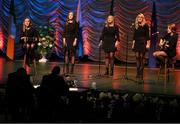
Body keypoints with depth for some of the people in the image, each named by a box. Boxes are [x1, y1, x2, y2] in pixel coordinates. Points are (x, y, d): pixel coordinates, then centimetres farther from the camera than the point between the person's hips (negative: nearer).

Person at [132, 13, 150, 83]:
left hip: (143, 43, -4)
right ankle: (138, 75, 6)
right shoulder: (136, 26, 11)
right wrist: (133, 44, 11)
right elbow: (134, 36, 14)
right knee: (137, 57, 0)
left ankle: (141, 75, 0)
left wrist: (148, 44, -11)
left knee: (142, 58, -4)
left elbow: (147, 36, -5)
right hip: (137, 43, 4)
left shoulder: (145, 26, -2)